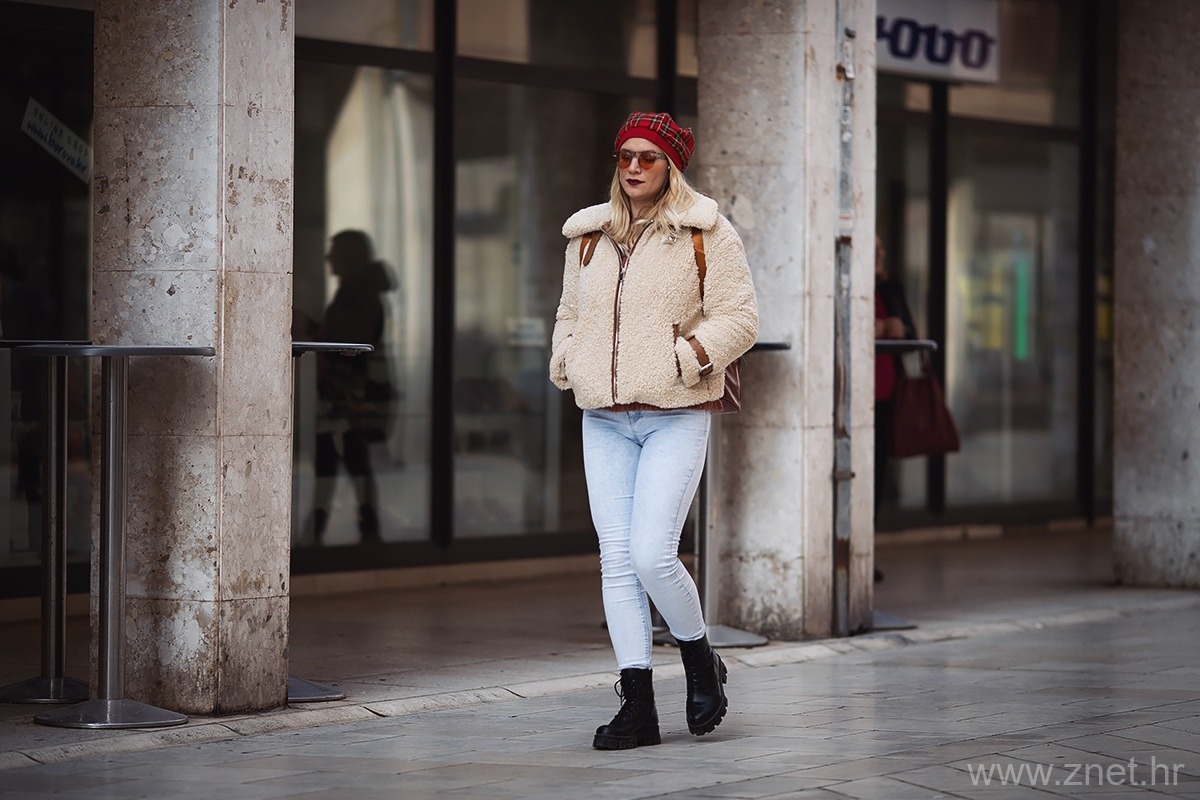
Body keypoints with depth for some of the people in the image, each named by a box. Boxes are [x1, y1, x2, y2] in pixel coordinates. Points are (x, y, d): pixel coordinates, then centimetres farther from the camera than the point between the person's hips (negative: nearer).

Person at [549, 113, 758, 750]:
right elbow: (569, 314, 26)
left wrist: (682, 358, -15)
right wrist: (568, 363, 7)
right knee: (617, 560, 0)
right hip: (604, 420, 5)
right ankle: (638, 707, 4)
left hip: (676, 415, -5)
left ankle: (700, 661, 13)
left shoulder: (706, 234, 0)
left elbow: (738, 318, -5)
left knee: (651, 553, -15)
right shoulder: (588, 236, 16)